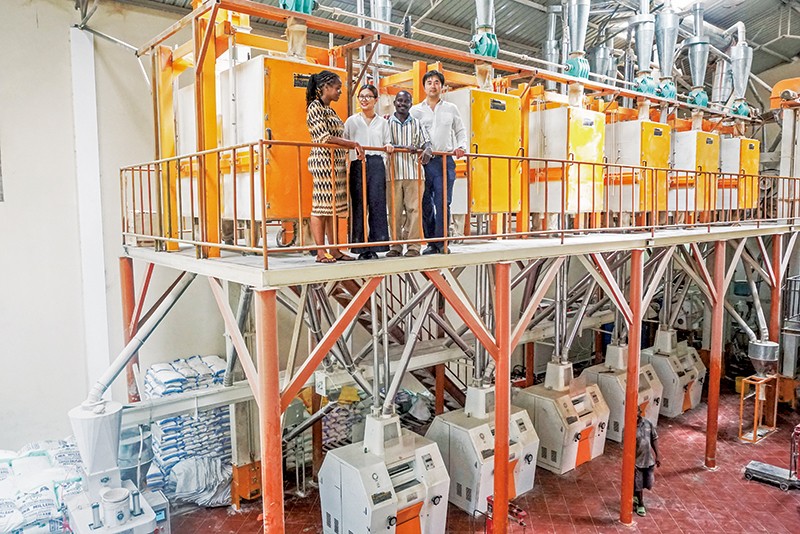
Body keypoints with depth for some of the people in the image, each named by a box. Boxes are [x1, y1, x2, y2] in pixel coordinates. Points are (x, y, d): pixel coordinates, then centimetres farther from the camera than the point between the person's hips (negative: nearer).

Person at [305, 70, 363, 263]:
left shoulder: (330, 110, 21)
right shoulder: (315, 107, -6)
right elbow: (325, 138, -15)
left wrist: (353, 146, 11)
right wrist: (353, 143, -12)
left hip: (337, 162, 9)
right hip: (323, 160, -9)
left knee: (334, 207, 7)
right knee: (321, 206, -8)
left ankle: (334, 250, 9)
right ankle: (321, 252, -5)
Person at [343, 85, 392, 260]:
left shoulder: (382, 122, 17)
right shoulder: (351, 121, 13)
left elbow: (386, 144, 18)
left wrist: (388, 146, -4)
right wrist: (352, 146, -11)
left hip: (377, 164, 1)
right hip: (357, 165, -1)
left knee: (377, 203, -7)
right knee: (359, 204, -4)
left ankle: (375, 246, -3)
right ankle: (361, 247, 1)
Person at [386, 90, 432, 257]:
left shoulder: (416, 123, 15)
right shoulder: (387, 122, 8)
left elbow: (426, 141, 11)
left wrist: (427, 150, -13)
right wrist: (403, 147, -16)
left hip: (413, 173, 1)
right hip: (393, 173, -1)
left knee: (413, 209, -3)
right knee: (394, 210, 0)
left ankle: (414, 245, 2)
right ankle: (395, 245, 7)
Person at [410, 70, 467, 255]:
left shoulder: (451, 109, 15)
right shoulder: (415, 111, 12)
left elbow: (461, 131, 20)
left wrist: (461, 147, 3)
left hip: (445, 161, 0)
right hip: (423, 161, 0)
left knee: (443, 202, -8)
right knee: (425, 204, 1)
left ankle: (441, 241, -4)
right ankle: (431, 243, 8)